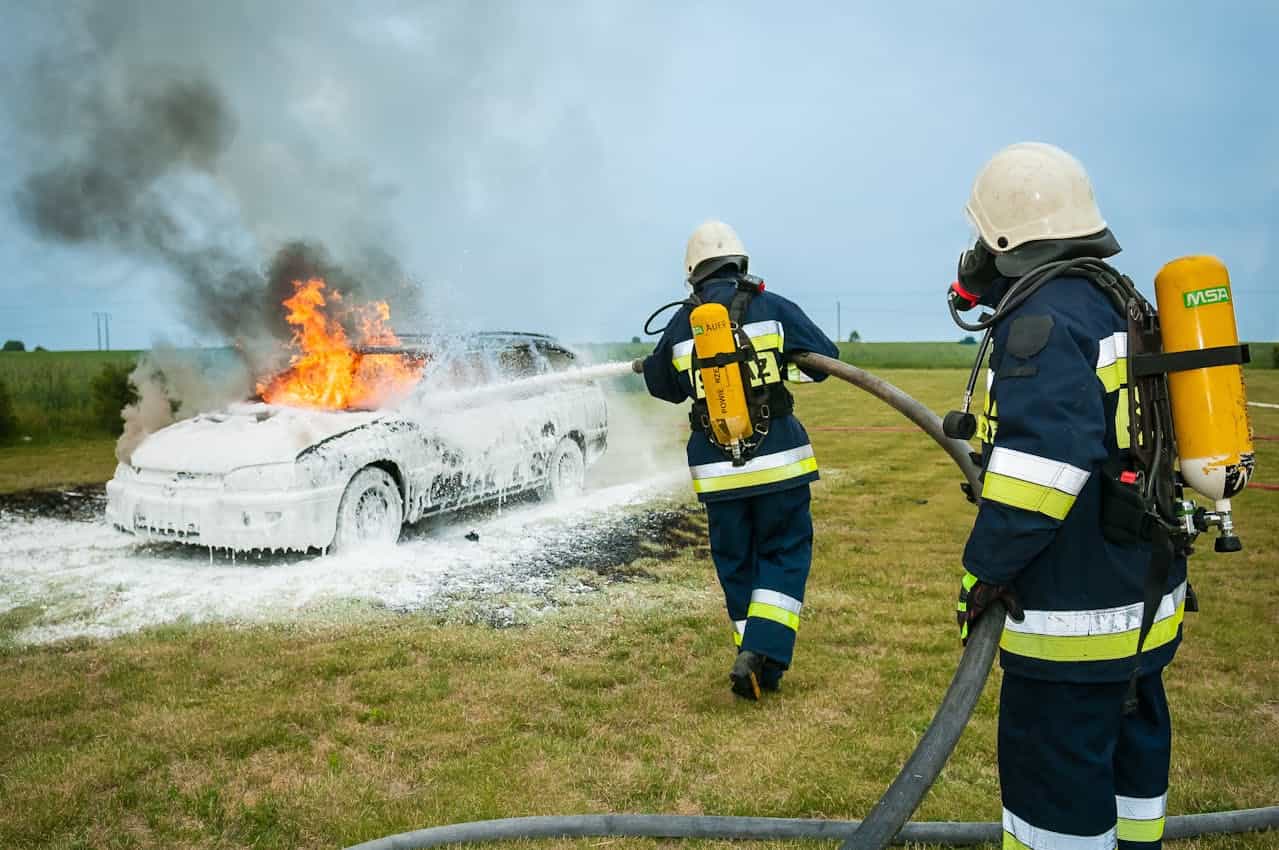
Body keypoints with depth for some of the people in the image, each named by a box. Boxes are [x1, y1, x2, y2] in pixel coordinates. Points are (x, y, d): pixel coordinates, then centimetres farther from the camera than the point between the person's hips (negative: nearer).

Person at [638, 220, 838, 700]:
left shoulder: (680, 325, 5)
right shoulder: (772, 308, -3)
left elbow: (663, 386, 19)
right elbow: (826, 359, -1)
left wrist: (648, 366, 41)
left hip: (716, 469, 2)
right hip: (777, 459, -2)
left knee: (736, 565, 15)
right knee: (784, 555, 10)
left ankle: (757, 662, 18)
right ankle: (760, 654, -4)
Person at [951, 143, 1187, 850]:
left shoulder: (1044, 316, -19)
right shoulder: (1116, 302, 12)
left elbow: (1044, 461, -28)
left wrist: (986, 569, -19)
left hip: (1077, 607, -10)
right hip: (1146, 591, 10)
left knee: (1055, 771, 2)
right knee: (1129, 740, 23)